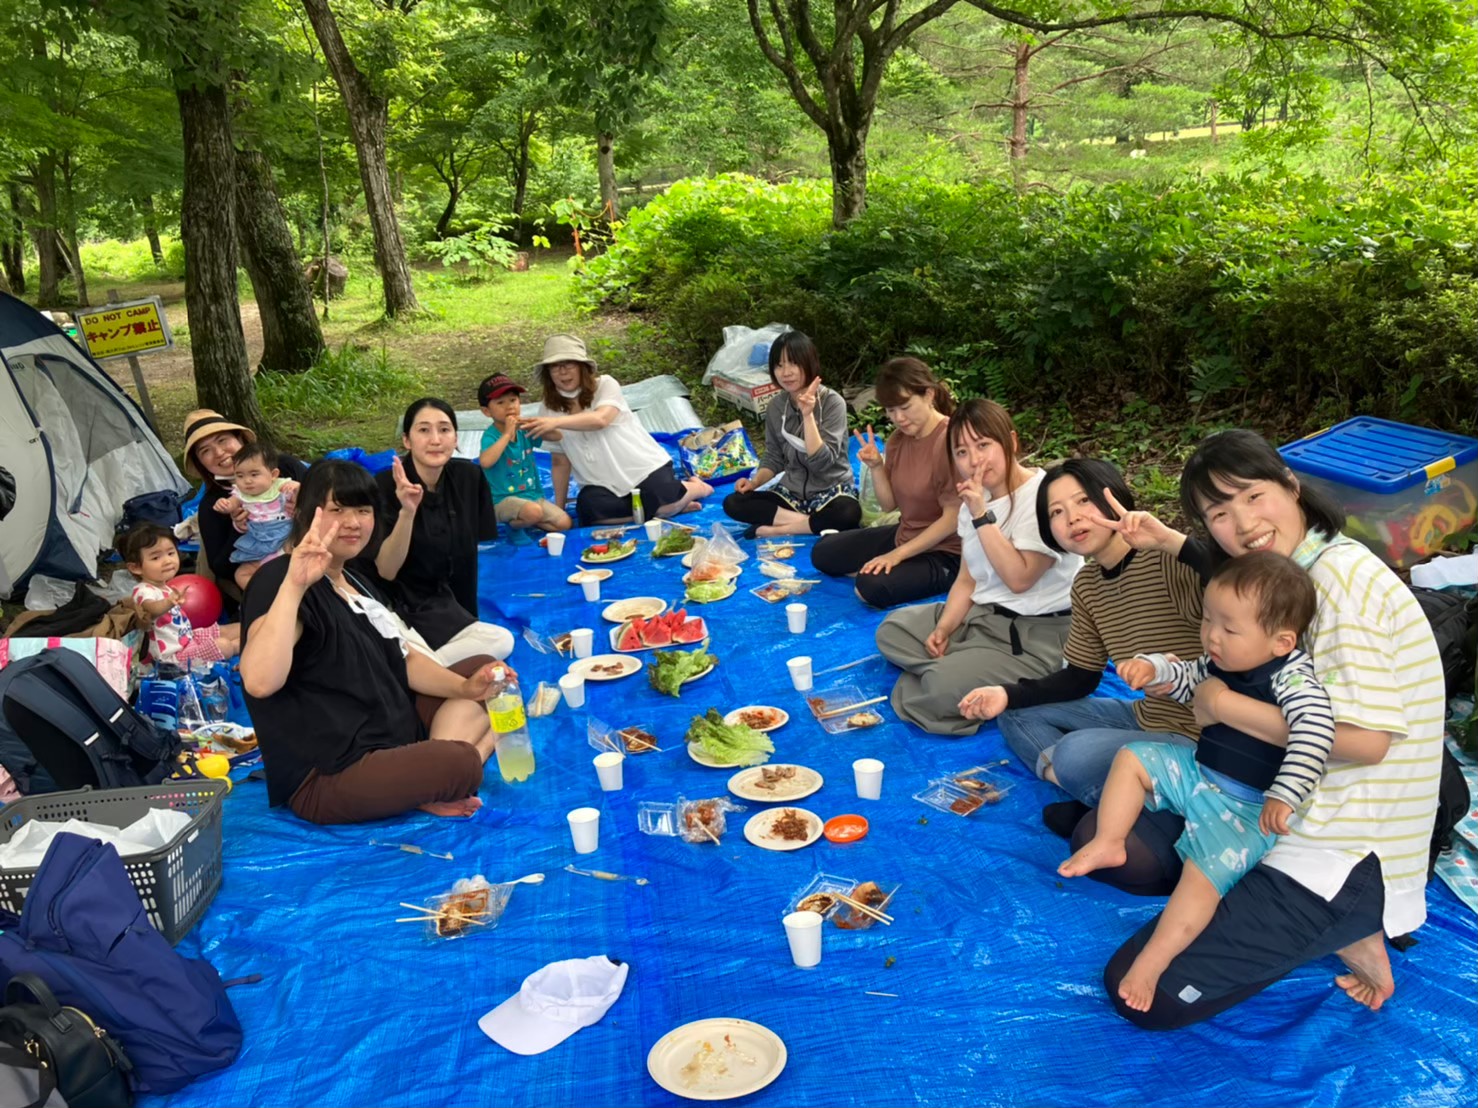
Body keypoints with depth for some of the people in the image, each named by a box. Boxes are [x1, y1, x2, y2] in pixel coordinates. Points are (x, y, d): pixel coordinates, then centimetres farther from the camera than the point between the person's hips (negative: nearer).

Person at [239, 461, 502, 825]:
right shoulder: (280, 580, -15)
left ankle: (427, 787, -7)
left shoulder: (357, 582, 16)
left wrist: (465, 687, 2)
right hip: (328, 777, -11)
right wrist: (294, 585, -41)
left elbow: (402, 659, 20)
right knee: (459, 763, -33)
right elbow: (259, 682, -34)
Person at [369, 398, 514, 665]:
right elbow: (386, 571, -19)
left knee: (501, 642, -20)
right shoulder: (385, 486, -15)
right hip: (398, 609, -6)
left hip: (447, 605, 6)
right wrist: (407, 512, -33)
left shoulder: (468, 477, -1)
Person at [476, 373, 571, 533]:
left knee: (565, 524, -9)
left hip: (534, 495, 6)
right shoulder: (490, 435, -14)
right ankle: (515, 524, -1)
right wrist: (507, 434, -27)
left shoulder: (524, 430, 3)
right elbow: (485, 461, -34)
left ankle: (523, 523, 13)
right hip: (504, 500, -6)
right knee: (533, 512, -35)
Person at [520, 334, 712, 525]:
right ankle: (673, 505, -13)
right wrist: (559, 507, 9)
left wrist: (556, 422, -40)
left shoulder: (606, 385, -6)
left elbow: (600, 419, -27)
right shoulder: (551, 409, 6)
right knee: (589, 508, -28)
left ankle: (695, 487, 8)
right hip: (603, 485, 4)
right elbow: (560, 462, 11)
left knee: (662, 500, -30)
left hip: (643, 467, -4)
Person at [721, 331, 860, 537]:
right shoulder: (775, 407, 2)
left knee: (848, 513, -39)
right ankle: (816, 524, -19)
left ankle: (776, 529, -23)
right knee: (733, 503, -17)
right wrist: (755, 482, -8)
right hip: (792, 492, 5)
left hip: (832, 491, -5)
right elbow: (774, 458, 11)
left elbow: (821, 462, -21)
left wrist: (808, 415, -28)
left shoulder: (832, 402, -13)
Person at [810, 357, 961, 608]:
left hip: (944, 551, -8)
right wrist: (876, 466, -12)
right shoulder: (899, 439, 1)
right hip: (904, 535, 9)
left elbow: (952, 519, -22)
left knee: (871, 587, -30)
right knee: (822, 554, 9)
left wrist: (897, 554, -20)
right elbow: (889, 504, 6)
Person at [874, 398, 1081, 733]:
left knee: (946, 687, -30)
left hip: (1038, 633, -9)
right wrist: (943, 628, -6)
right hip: (980, 615, 9)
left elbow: (1018, 578, -26)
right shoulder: (974, 501, 6)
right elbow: (967, 580, 10)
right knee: (891, 631, 4)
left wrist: (981, 515, -25)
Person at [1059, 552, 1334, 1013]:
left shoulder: (1291, 677, -24)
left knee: (1206, 870, -24)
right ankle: (1107, 843, 10)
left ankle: (1151, 963, -20)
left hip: (1248, 807, -8)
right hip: (1198, 773, 8)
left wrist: (1285, 796, -44)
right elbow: (1187, 679, 20)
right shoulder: (1223, 660, 0)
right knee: (1132, 757, 8)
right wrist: (1153, 668, -1)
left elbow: (1316, 728, -39)